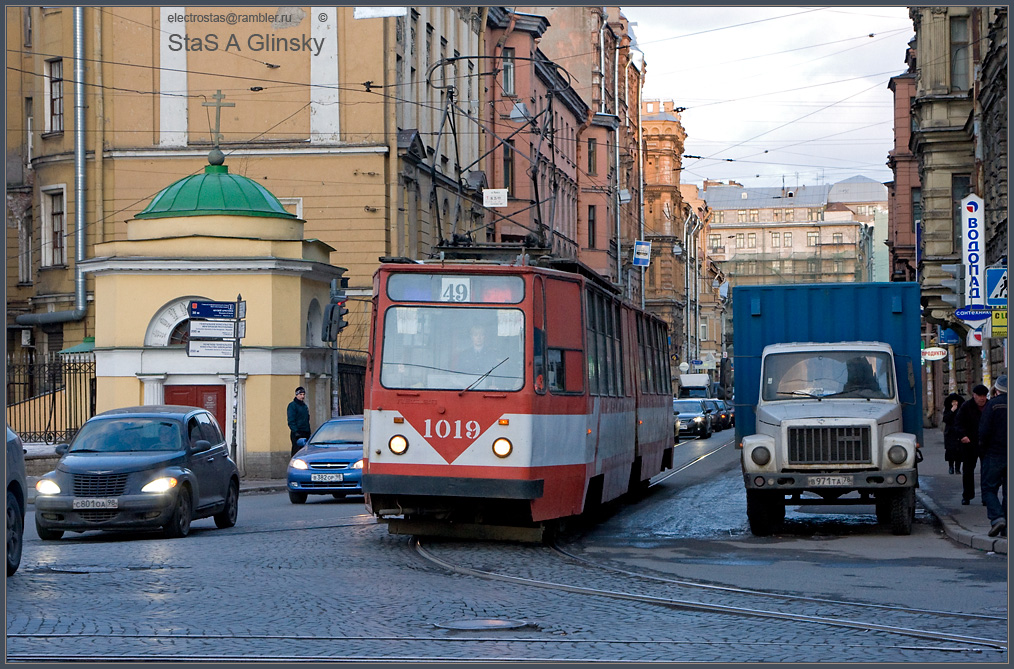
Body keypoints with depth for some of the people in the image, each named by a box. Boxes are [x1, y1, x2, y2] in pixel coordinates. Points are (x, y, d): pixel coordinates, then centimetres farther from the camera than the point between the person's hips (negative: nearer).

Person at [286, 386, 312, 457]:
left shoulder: (305, 406, 19)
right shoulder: (292, 405, -6)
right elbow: (291, 420, -13)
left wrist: (309, 432, 16)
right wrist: (295, 431, -21)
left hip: (306, 433, 8)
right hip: (297, 433, -8)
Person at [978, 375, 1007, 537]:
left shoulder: (993, 404, -9)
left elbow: (984, 431, -14)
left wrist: (982, 450, -1)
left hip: (994, 455, -4)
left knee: (989, 488, 4)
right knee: (1008, 490, 9)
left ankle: (997, 518, -17)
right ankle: (1007, 526, 5)